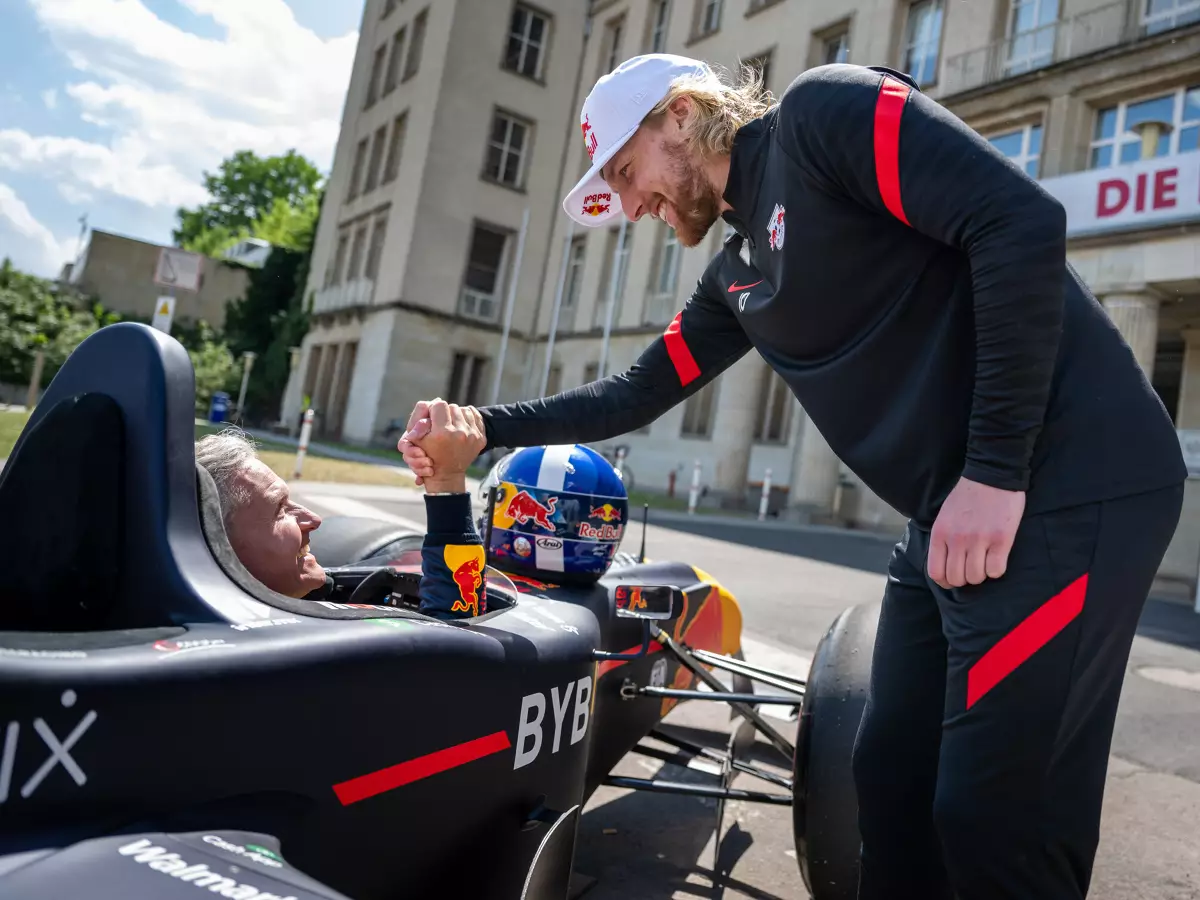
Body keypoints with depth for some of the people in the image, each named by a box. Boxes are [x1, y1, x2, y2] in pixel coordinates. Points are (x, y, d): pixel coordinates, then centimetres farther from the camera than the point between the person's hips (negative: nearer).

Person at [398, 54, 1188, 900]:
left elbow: (1022, 221, -18)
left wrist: (994, 471, -20)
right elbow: (637, 393, 24)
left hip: (1067, 487, -8)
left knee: (992, 813, -5)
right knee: (890, 780, 12)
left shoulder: (824, 113, -7)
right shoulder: (736, 277, 17)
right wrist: (484, 428, 19)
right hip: (952, 513, 9)